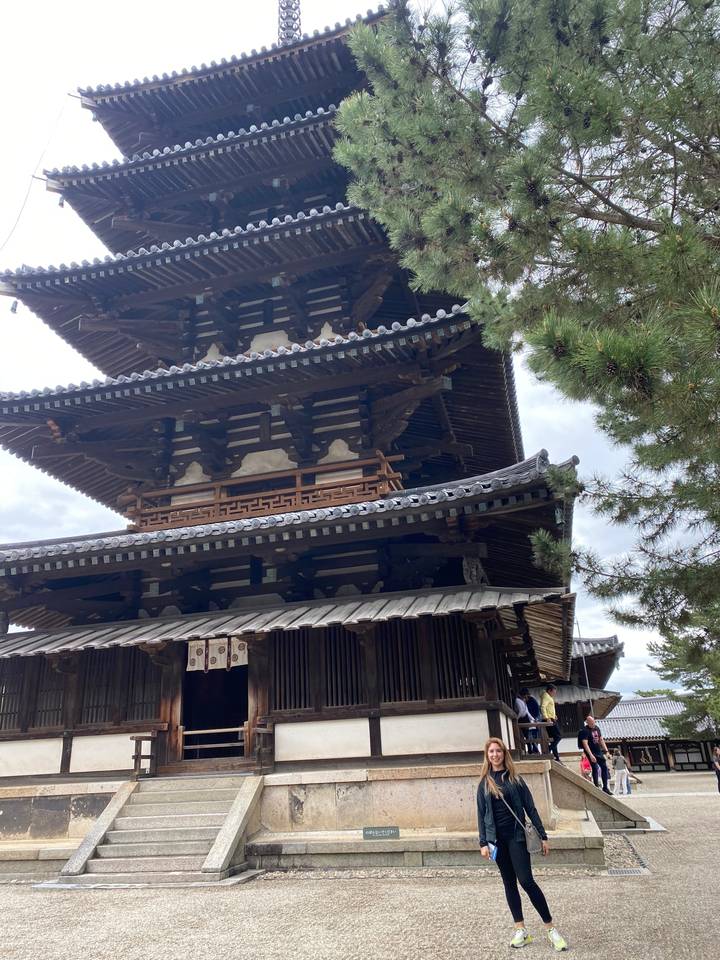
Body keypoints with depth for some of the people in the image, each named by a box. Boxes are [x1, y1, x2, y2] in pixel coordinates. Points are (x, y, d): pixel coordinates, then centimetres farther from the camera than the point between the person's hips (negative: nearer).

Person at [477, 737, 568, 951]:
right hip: (497, 839, 3)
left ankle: (551, 928, 1)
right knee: (509, 884, 8)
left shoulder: (515, 779, 1)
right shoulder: (484, 783, 5)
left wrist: (543, 836, -1)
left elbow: (530, 809, 2)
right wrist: (483, 843, -2)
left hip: (516, 836, -2)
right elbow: (481, 814, 5)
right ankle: (521, 930, 16)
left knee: (527, 881, -9)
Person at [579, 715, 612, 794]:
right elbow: (585, 744, -22)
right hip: (591, 753, -7)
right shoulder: (585, 731, -15)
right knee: (595, 768, -10)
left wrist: (606, 751, 10)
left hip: (599, 752, 7)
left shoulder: (596, 728, 7)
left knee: (604, 767, 6)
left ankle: (605, 788, 14)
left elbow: (601, 740, 15)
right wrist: (591, 755, -28)